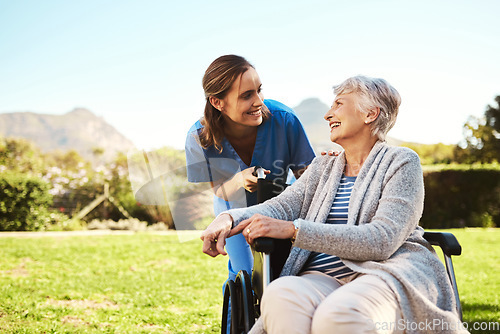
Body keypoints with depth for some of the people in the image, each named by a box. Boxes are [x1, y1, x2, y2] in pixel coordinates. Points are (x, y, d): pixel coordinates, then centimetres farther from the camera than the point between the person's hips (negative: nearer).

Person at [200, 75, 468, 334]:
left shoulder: (401, 162, 4)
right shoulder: (322, 167, 24)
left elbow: (382, 240, -11)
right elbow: (283, 205, 10)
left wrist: (294, 230, -17)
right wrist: (230, 218, -13)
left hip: (388, 272, -4)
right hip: (324, 277, 4)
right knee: (279, 295, -32)